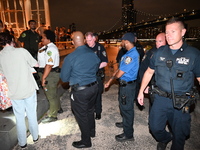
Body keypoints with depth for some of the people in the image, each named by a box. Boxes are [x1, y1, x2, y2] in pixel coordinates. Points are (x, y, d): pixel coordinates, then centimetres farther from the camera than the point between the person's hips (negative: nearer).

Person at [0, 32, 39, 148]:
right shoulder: (22, 51, -13)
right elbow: (36, 65, -3)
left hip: (14, 92, 2)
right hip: (29, 89, -1)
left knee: (19, 118, 16)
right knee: (32, 114, 17)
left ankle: (22, 143, 31)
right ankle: (35, 136, 35)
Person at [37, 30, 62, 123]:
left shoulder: (50, 49, -23)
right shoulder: (47, 47, 11)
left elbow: (49, 65, -29)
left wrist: (43, 78, -25)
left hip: (50, 74, -10)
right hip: (50, 73, 10)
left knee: (51, 95, 4)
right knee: (53, 93, 24)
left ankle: (52, 116, 21)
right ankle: (58, 108, 44)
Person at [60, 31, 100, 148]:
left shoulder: (70, 57, -18)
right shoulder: (94, 54, -3)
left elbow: (64, 78, -9)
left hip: (80, 91, -6)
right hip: (94, 87, 6)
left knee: (82, 116, 13)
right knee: (90, 111, 26)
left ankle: (86, 141, 33)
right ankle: (91, 132, 50)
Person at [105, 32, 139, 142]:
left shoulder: (131, 55, -26)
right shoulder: (129, 53, 7)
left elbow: (119, 74, -25)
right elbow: (120, 69, 10)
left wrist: (113, 76, -1)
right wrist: (109, 81, 10)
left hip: (127, 85, -10)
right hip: (124, 84, 10)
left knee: (126, 108, 4)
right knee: (123, 105, 26)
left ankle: (128, 134, 22)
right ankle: (125, 123, 50)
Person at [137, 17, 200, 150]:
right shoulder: (159, 52, 1)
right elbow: (149, 72, 9)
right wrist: (141, 91, 9)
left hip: (182, 103, -2)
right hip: (161, 98, 3)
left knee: (179, 135, 13)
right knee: (155, 127, 14)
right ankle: (165, 139, 47)